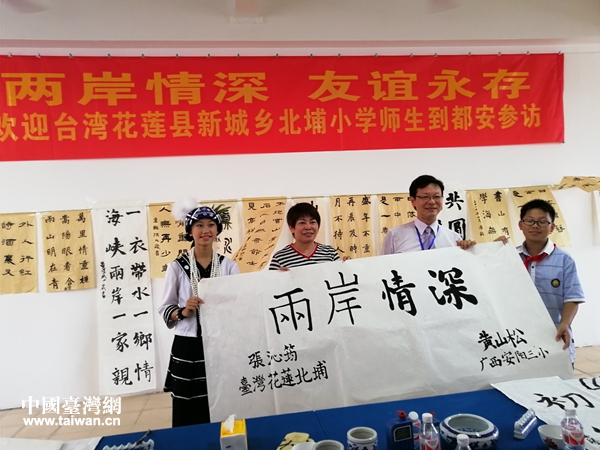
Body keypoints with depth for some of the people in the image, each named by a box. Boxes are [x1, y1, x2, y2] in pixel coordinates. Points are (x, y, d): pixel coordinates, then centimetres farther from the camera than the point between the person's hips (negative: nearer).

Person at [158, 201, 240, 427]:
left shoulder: (229, 265, 3)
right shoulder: (177, 267, -1)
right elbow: (165, 310, 1)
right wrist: (183, 311, -17)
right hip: (187, 348, -1)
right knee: (189, 414, 5)